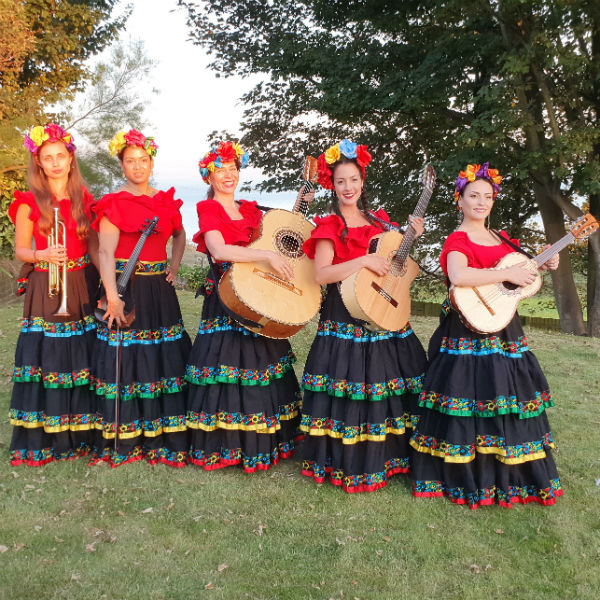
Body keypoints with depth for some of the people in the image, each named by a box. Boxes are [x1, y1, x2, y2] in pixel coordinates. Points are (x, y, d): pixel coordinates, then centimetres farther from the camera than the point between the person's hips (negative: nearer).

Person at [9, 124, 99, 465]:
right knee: (46, 360, -2)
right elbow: (20, 250, 4)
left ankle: (83, 435, 16)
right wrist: (42, 254, -17)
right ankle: (42, 440, 10)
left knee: (83, 359, 4)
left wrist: (104, 284, 2)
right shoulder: (29, 202, 2)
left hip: (82, 289, 2)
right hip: (46, 293, -2)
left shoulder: (84, 198, 8)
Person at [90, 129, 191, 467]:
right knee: (126, 360, -2)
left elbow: (180, 235, 28)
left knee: (164, 359, 6)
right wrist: (113, 297, -24)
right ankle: (125, 440, 10)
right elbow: (106, 253, -12)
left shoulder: (166, 201, 11)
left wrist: (175, 265, 10)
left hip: (160, 290, 5)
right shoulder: (114, 204, -4)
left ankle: (163, 437, 18)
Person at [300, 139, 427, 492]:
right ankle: (348, 464, 9)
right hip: (345, 316, -6)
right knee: (349, 388, -6)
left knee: (389, 381, 10)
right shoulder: (329, 227, -3)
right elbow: (321, 274, -16)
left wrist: (412, 237, 6)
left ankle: (389, 454, 25)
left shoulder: (379, 220, 13)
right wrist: (364, 261, -21)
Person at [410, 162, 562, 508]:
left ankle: (510, 476, 27)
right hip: (468, 334, -8)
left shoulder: (502, 240, 15)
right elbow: (458, 276, -30)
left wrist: (542, 267, 7)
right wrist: (508, 274, -24)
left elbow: (518, 278, 26)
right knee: (471, 397, -5)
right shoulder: (457, 240, -9)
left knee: (509, 398, 13)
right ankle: (467, 478, 10)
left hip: (504, 331, 8)